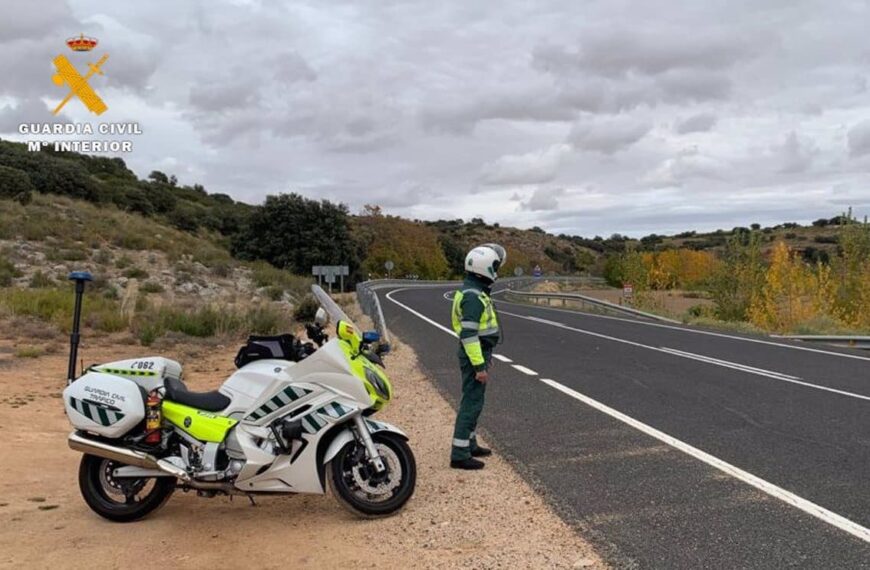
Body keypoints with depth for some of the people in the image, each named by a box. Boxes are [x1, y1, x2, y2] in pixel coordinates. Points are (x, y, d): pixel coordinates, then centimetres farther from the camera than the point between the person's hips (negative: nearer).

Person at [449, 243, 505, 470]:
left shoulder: (475, 291, 12)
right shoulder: (472, 296, -21)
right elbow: (468, 334, -26)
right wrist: (480, 366, -25)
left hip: (479, 354, 11)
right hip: (475, 356, -11)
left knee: (473, 401, 18)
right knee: (471, 403, -6)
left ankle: (469, 444, 30)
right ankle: (459, 454, 0)